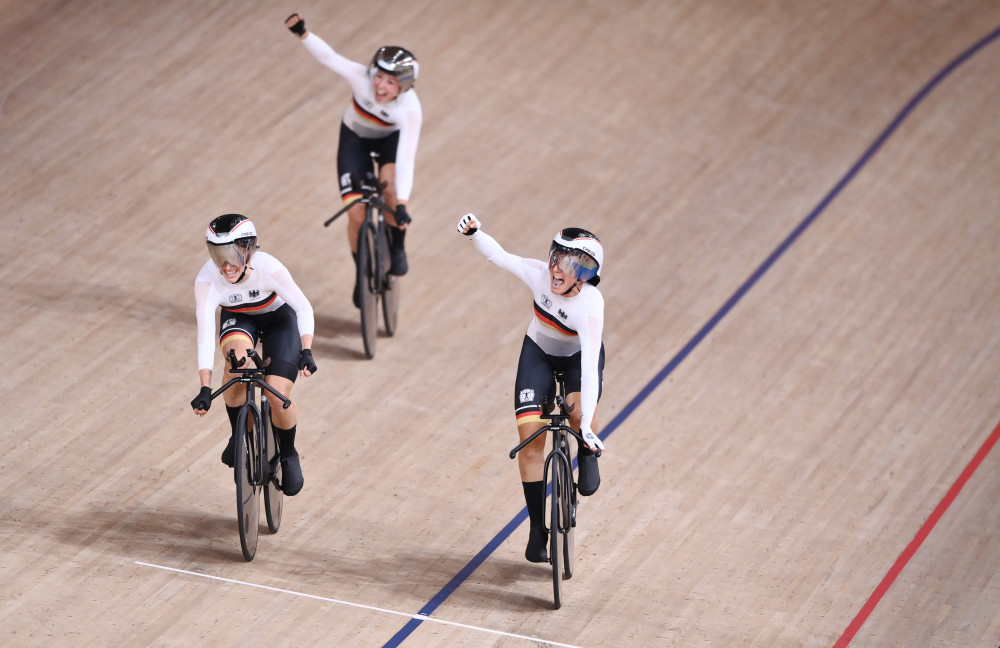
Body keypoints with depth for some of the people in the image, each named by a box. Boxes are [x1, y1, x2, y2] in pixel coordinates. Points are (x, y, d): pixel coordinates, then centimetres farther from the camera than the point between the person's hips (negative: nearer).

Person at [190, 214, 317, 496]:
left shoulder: (268, 268, -35)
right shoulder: (207, 280, -32)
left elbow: (303, 308, -24)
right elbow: (205, 334, -35)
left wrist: (306, 351, -36)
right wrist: (205, 388, -41)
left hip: (278, 318, -1)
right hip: (239, 320, 1)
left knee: (278, 395, -17)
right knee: (237, 355, -34)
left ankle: (289, 456, 14)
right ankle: (238, 436, -11)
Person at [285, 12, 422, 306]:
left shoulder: (410, 109, -37)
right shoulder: (363, 78, -34)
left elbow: (406, 159, -41)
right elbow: (328, 57, -33)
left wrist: (402, 204, -48)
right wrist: (302, 33, -50)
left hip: (391, 138, -1)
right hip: (355, 138, 1)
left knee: (390, 184, -32)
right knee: (357, 214, -9)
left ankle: (397, 248, -4)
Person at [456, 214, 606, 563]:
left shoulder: (590, 305, -37)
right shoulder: (540, 275, -28)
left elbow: (590, 368, -42)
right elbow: (497, 254, -14)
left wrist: (586, 425, -47)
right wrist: (474, 233, -34)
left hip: (579, 355, -3)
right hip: (539, 353, 3)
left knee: (579, 411, -34)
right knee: (530, 435, -10)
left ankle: (587, 456, 3)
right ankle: (537, 527, 3)